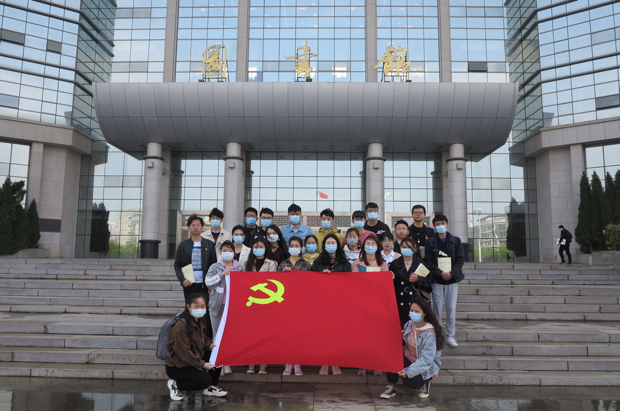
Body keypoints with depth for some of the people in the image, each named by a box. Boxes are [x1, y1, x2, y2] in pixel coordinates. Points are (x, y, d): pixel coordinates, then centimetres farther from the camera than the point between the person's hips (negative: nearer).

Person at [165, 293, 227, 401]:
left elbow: (204, 338, 16)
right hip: (176, 366, -8)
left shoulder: (201, 321, 2)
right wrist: (202, 364, -22)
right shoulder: (180, 327, -25)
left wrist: (210, 345, -8)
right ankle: (175, 384, -1)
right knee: (205, 379, -23)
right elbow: (183, 352, -23)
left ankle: (211, 388, 4)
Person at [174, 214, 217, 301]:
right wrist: (182, 280, -8)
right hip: (189, 285, 1)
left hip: (204, 285, -1)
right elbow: (177, 265, 8)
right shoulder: (183, 245, 9)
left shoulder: (210, 244, 7)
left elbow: (214, 265, 6)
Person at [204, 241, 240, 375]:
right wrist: (222, 274, -13)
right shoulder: (215, 267, 6)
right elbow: (208, 281, -6)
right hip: (218, 305, 0)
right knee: (218, 334, 4)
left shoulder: (240, 268, 9)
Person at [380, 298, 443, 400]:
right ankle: (391, 387, -7)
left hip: (425, 365, -5)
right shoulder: (410, 324, -5)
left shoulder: (429, 333, -25)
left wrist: (409, 371, -32)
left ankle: (425, 381, 7)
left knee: (410, 382, -29)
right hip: (408, 357, 5)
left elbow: (426, 360, -25)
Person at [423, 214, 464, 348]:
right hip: (437, 280, -1)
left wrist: (452, 273, -10)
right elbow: (428, 261, -2)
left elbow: (460, 259, 4)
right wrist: (440, 273, -14)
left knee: (451, 308, 0)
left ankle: (450, 336, 11)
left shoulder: (455, 240, 7)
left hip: (452, 279, 1)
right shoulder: (430, 242, 3)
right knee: (437, 308, 1)